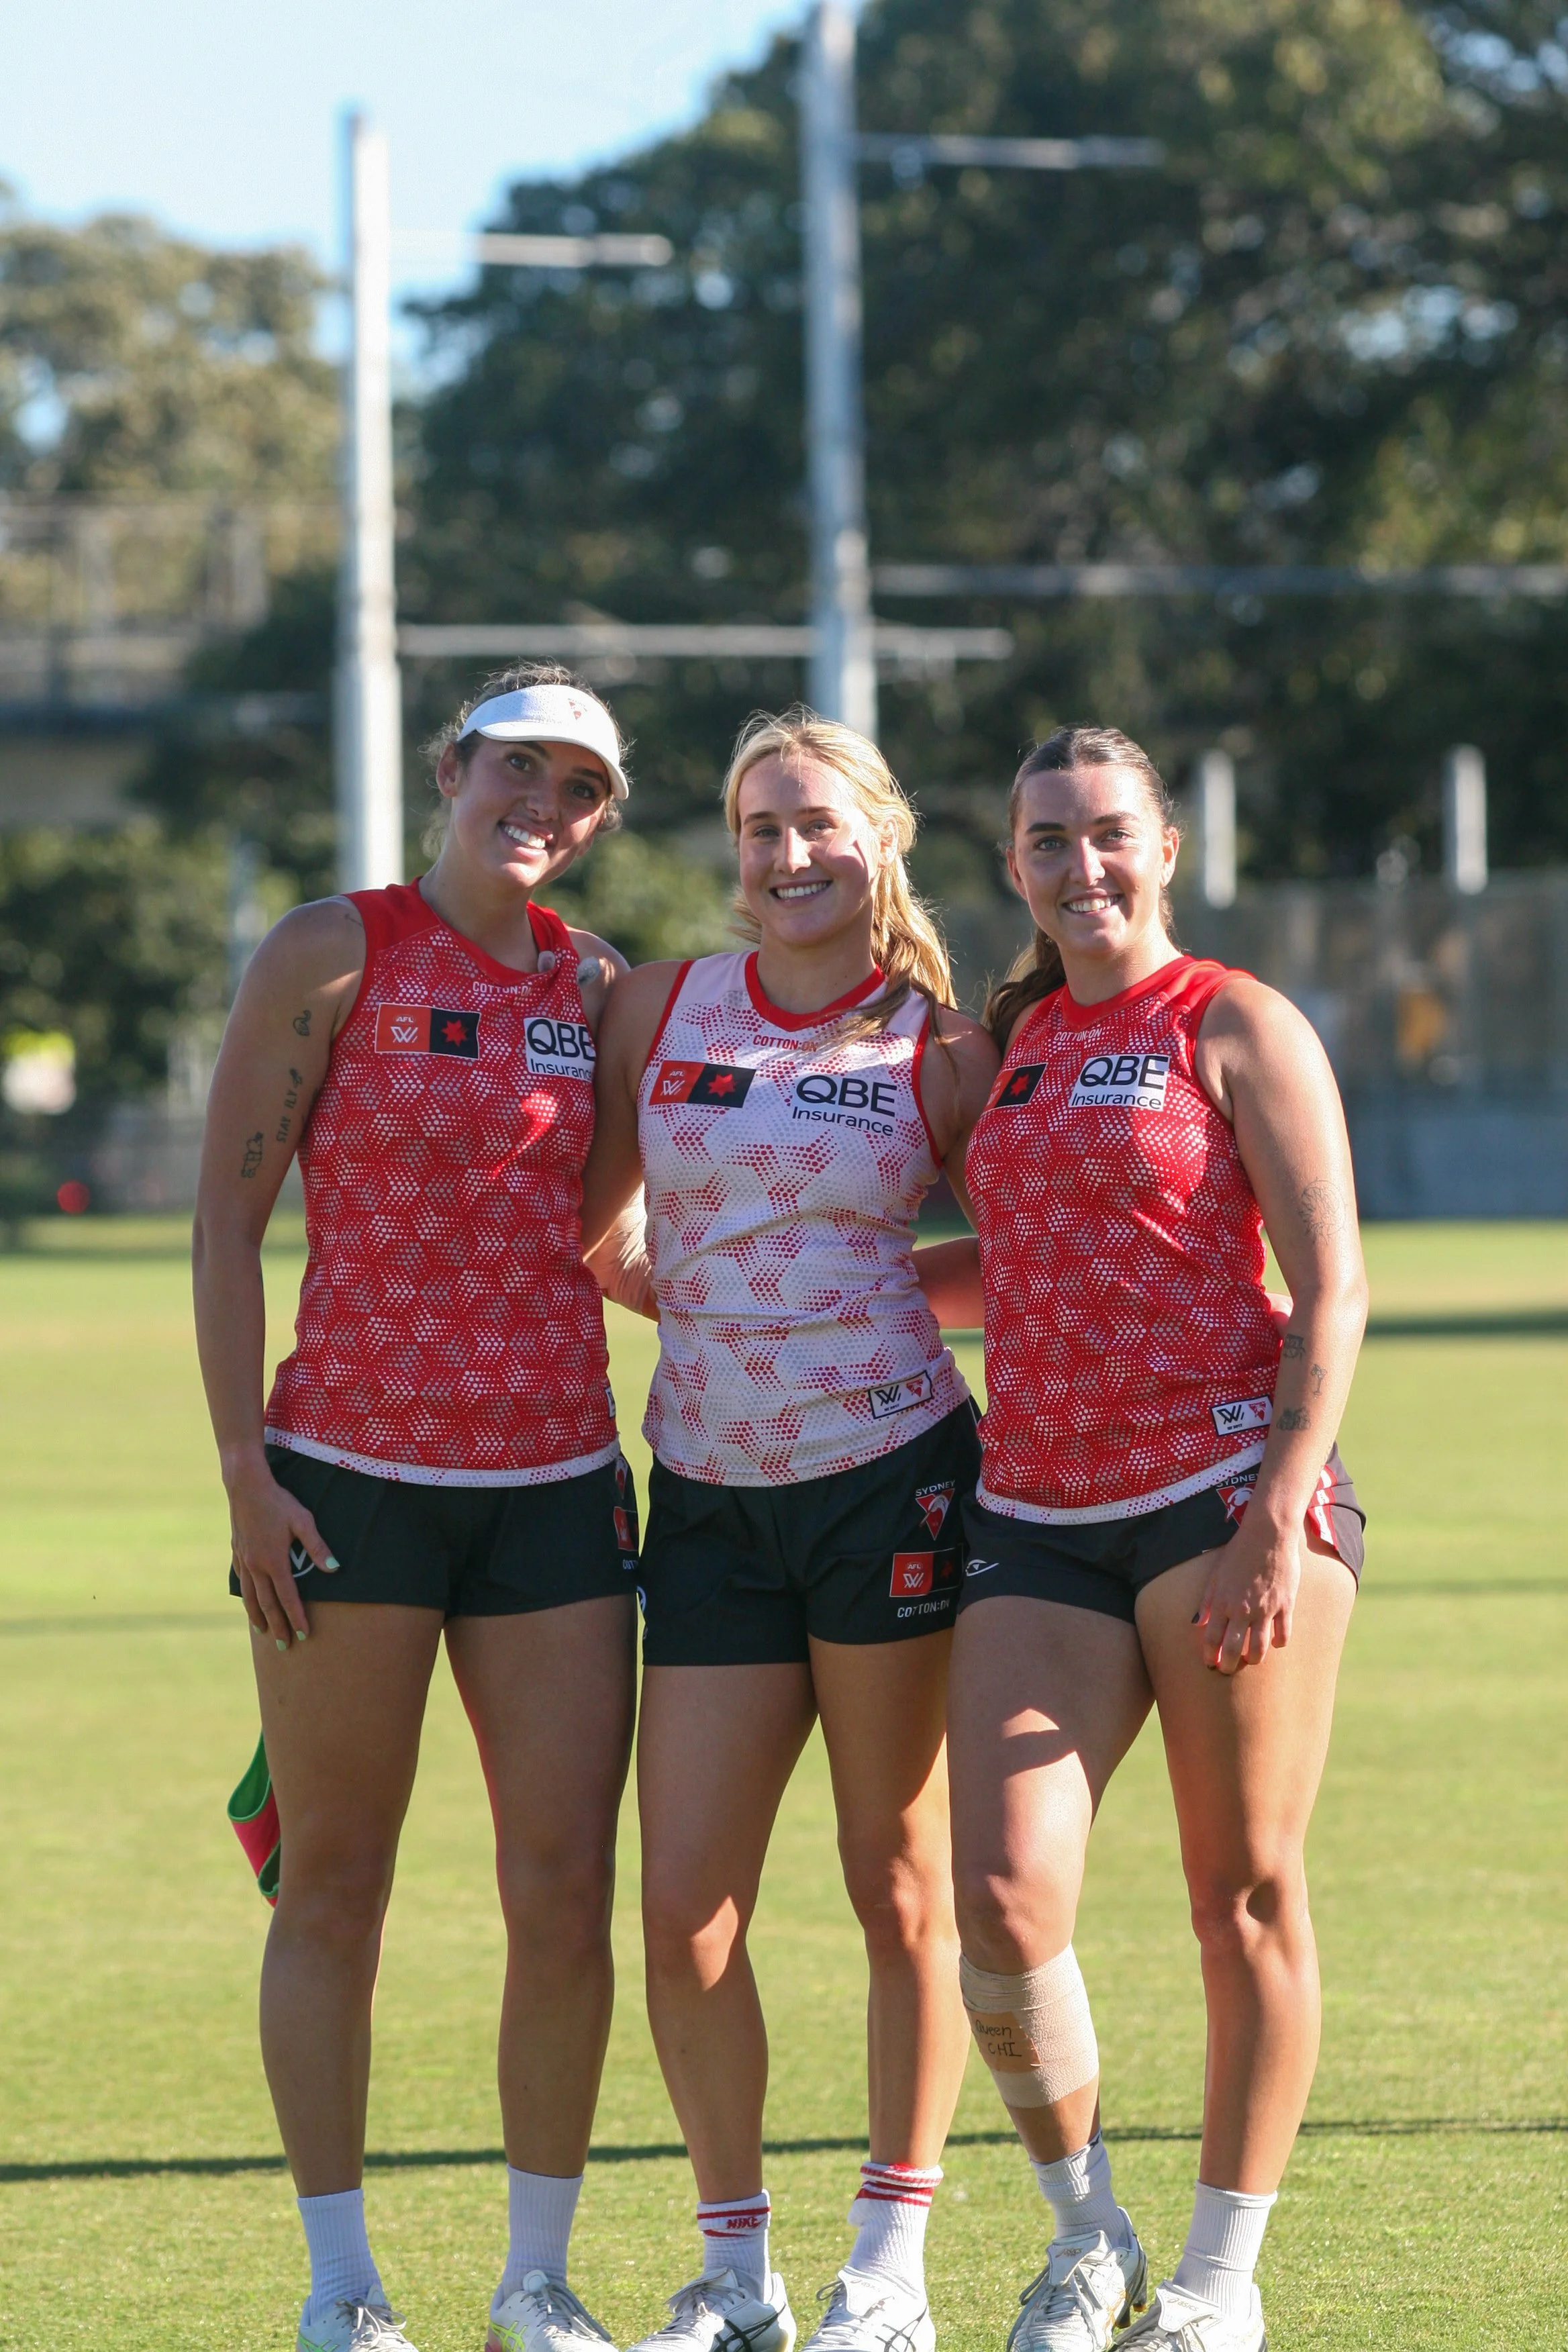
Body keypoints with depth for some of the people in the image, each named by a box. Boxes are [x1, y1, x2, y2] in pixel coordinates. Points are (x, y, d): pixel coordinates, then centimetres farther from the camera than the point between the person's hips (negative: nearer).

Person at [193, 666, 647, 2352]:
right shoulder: (331, 957, -2)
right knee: (335, 1892, 2)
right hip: (350, 1477, -4)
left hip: (557, 1485, 4)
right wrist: (245, 1470, -9)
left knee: (566, 1895, -1)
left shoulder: (597, 986, 11)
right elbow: (227, 1218, -3)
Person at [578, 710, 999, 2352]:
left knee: (901, 1890, 3)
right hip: (710, 1494, 2)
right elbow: (582, 1231, 16)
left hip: (890, 1479, -2)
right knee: (684, 1909, -2)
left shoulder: (941, 1051, 2)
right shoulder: (658, 1009, 7)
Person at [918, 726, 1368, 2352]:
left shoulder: (1234, 1027, 0)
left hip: (1225, 1487, -5)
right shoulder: (1014, 1042, 17)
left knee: (1245, 1898, 1)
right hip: (1040, 1517, 5)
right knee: (1001, 1897, -10)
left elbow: (1330, 1286, -6)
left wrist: (1278, 1518, -16)